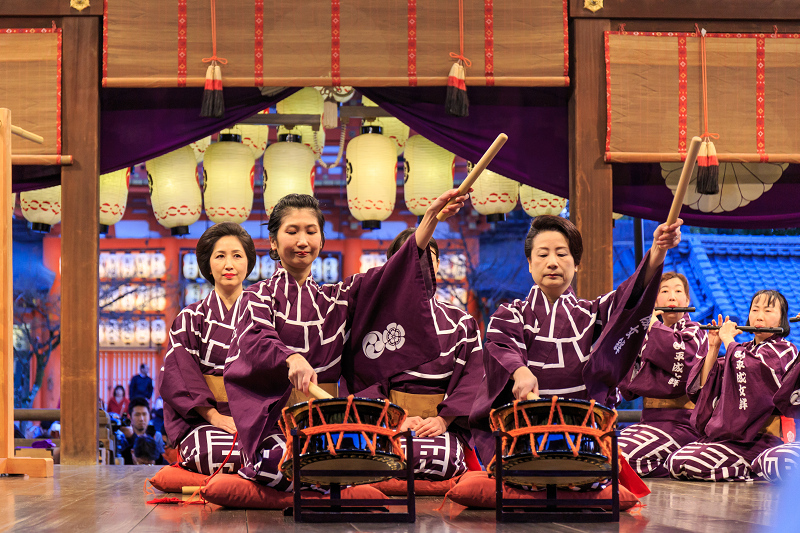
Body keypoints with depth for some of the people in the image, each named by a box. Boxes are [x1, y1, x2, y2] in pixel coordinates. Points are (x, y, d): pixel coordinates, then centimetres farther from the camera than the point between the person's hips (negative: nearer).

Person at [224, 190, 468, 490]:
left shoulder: (336, 298, 20)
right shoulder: (259, 296, 9)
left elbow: (390, 276, 5)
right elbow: (257, 342, -13)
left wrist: (431, 217, -9)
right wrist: (292, 359, -38)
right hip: (275, 421, -4)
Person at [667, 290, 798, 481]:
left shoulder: (783, 351, -2)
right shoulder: (744, 349, 19)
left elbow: (747, 371, -22)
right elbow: (705, 386, 13)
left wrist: (728, 340, -7)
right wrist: (713, 348, 3)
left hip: (756, 438, -8)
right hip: (723, 433, 8)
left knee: (686, 466, -22)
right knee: (674, 461, -10)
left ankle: (756, 469, -4)